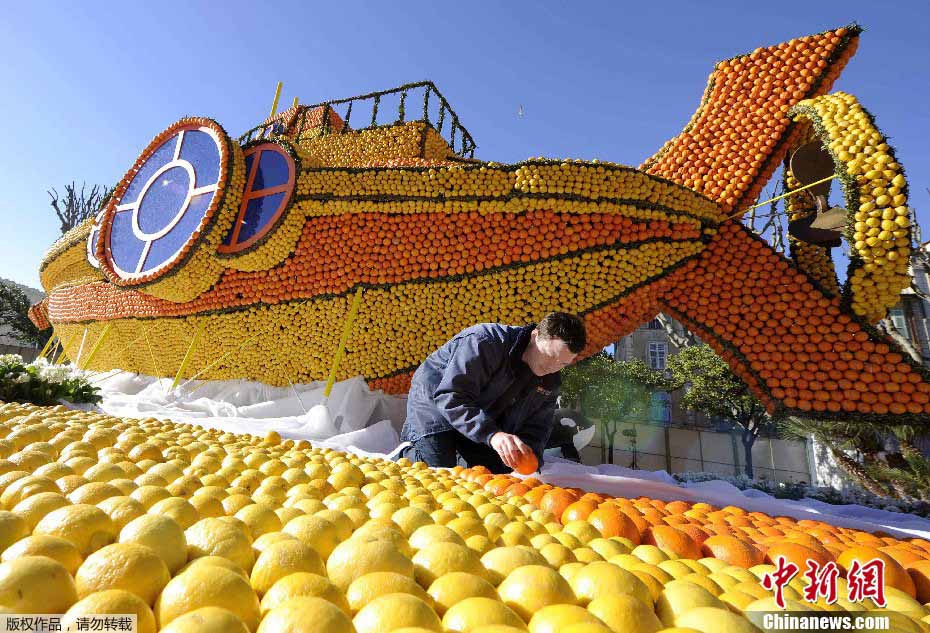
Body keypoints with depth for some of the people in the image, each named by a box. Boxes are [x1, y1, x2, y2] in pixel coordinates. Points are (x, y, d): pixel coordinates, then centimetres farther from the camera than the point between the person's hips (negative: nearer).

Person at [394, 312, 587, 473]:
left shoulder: (551, 382, -10)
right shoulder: (485, 342, -35)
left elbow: (536, 428, -5)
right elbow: (450, 398, -39)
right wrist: (492, 434, -50)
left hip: (487, 421, 7)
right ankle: (406, 454, 14)